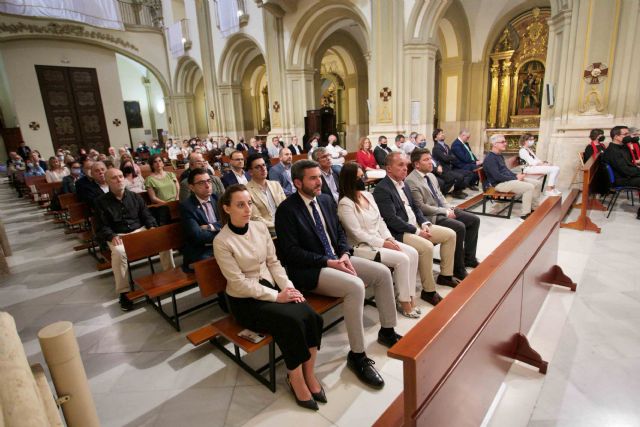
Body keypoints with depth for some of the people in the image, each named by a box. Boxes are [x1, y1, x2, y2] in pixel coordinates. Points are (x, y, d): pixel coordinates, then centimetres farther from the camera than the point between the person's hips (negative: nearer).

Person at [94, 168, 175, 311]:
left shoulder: (135, 197, 11)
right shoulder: (101, 202, 3)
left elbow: (146, 215, 13)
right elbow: (101, 227, 0)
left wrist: (152, 226, -8)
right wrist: (112, 236, -20)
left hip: (140, 230, 3)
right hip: (118, 236, -2)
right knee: (119, 253, -37)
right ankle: (124, 291, -24)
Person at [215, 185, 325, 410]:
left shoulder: (260, 227, 0)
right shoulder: (221, 242, -16)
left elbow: (273, 262, 5)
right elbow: (240, 284, -16)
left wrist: (288, 287, -10)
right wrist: (277, 296, -19)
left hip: (271, 287, 5)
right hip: (245, 300, -5)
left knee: (312, 317, -18)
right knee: (292, 322, -26)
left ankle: (309, 374, 3)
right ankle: (296, 379, -1)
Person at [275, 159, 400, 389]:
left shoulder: (325, 200, 9)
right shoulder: (286, 209, -12)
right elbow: (291, 251, -17)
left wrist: (344, 254, -5)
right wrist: (328, 262, -20)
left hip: (336, 259, 8)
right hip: (309, 270, -7)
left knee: (383, 272, -3)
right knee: (355, 286, -30)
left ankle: (387, 331, 17)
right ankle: (357, 355, -12)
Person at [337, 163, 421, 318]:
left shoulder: (368, 195, 10)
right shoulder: (345, 204, -14)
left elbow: (380, 220, 12)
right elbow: (358, 234, -17)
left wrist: (389, 239, -3)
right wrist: (383, 244, -15)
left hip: (381, 240, 8)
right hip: (363, 246, -8)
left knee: (413, 253, -10)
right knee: (402, 259, -21)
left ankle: (410, 297, -1)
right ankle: (404, 302, -4)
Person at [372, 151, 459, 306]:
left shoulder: (403, 183, 13)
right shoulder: (381, 189, -16)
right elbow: (392, 220, -22)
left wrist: (424, 224, -1)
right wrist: (417, 231, -18)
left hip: (416, 225, 10)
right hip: (399, 232, -10)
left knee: (450, 234, 7)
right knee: (427, 247, -31)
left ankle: (445, 275, 20)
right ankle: (429, 291, -13)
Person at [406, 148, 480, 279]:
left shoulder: (431, 176, 12)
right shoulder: (411, 181, -16)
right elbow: (421, 207, -20)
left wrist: (449, 208, 0)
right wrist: (445, 212, -16)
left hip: (444, 210, 10)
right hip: (431, 216, -9)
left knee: (474, 220, 5)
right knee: (460, 227, -26)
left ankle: (469, 258, 17)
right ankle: (458, 268, -9)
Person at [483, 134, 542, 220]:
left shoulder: (499, 155, 15)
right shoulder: (490, 158, -18)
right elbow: (497, 176, -24)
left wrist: (516, 175, 3)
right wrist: (515, 178, -15)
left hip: (509, 179, 10)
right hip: (500, 184, -10)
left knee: (537, 183, 7)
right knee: (529, 187, -23)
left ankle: (535, 208, 18)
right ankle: (525, 214, -13)